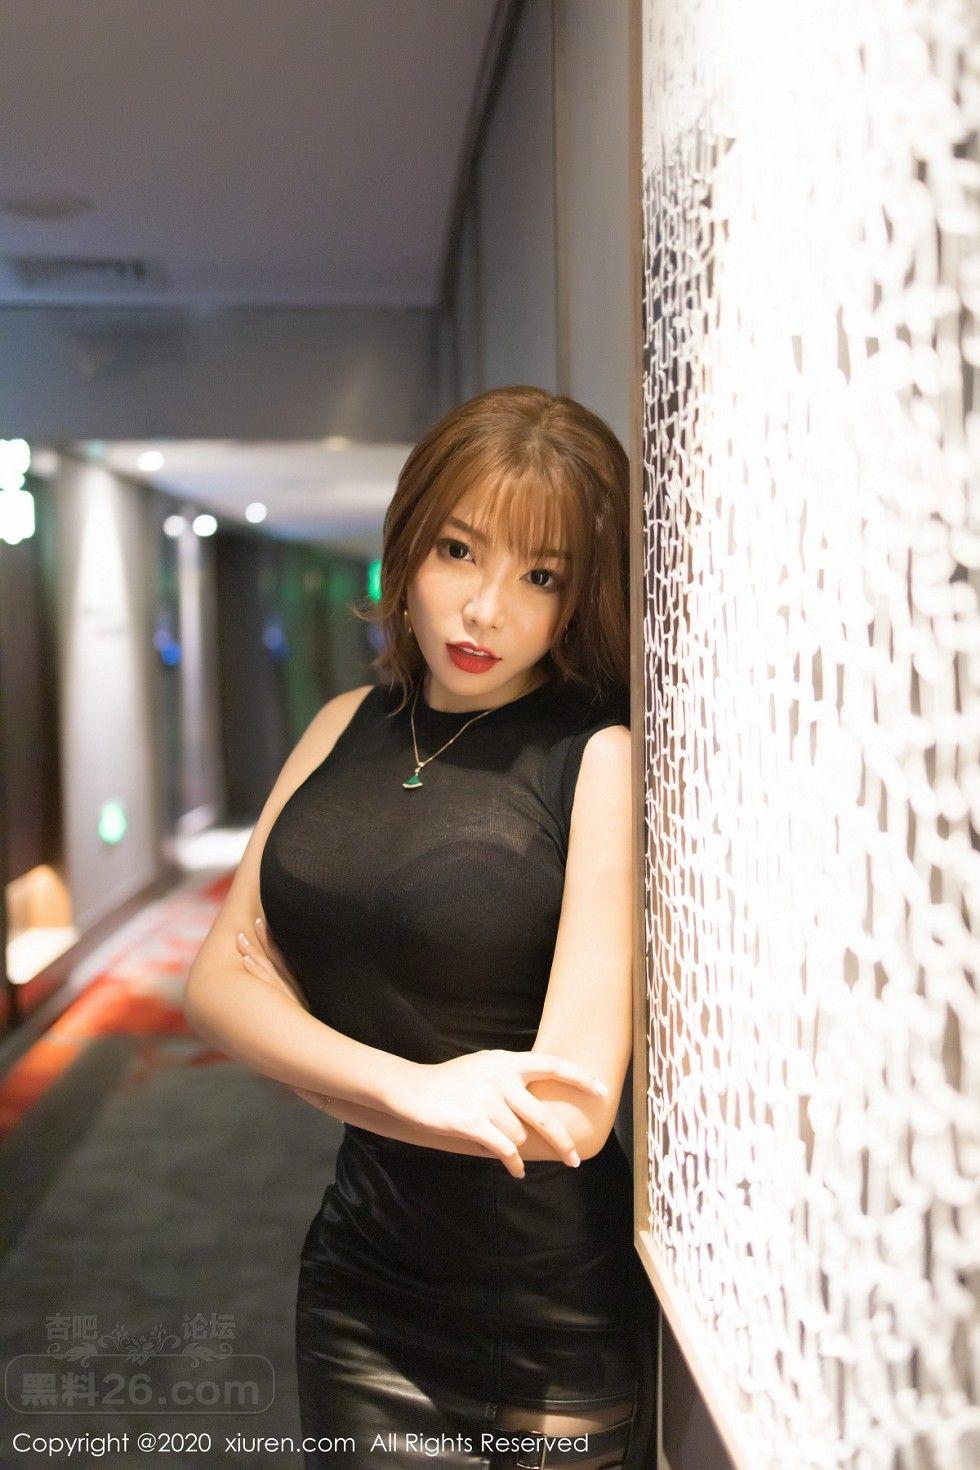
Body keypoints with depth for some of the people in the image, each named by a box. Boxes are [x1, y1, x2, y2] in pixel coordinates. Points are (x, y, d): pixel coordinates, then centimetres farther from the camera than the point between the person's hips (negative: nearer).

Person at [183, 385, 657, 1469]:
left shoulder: (604, 757, -17)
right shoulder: (350, 726, 0)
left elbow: (570, 1111, -21)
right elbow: (215, 983, -3)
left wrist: (312, 1062, -11)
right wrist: (412, 1089, -20)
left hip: (547, 1344, -4)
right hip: (356, 1288, 4)